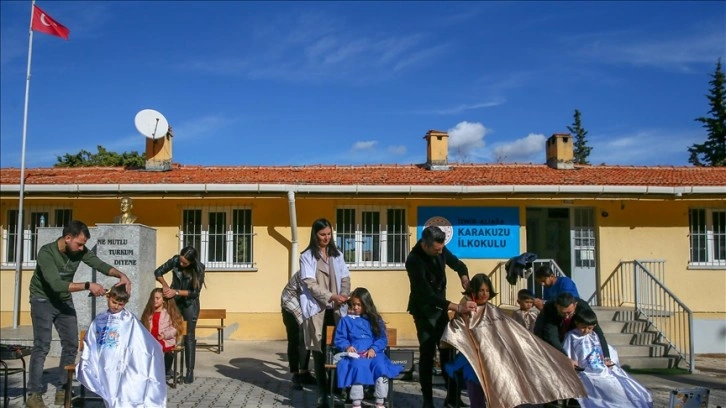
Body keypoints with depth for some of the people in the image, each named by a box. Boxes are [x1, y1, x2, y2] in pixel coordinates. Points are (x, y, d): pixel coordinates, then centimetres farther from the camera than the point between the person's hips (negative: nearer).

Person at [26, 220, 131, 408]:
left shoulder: (80, 251, -12)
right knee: (42, 346, -13)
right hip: (43, 300, -6)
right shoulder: (46, 252, -29)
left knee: (71, 345, 2)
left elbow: (99, 264, -14)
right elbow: (57, 284, -37)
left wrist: (121, 275, -33)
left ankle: (61, 390, 11)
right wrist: (88, 286, -43)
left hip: (64, 300, 6)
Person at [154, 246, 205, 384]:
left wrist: (176, 292, -30)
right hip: (173, 301, 2)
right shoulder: (175, 260, -17)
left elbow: (195, 292, -20)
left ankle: (190, 371, 2)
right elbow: (158, 272, -5)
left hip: (190, 304, -2)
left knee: (189, 337, -2)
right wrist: (165, 285, -22)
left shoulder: (199, 268, -22)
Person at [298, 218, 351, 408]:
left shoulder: (337, 255, 13)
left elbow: (345, 278, 9)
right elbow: (310, 284, -10)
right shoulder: (307, 256, -1)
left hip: (336, 308, 3)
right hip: (316, 309, -3)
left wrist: (344, 296, -11)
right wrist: (331, 296, -21)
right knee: (319, 351, 2)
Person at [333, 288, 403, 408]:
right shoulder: (346, 320, 14)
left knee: (381, 366, -30)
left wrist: (374, 349, -11)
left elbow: (382, 338, 8)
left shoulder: (374, 319, 16)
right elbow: (338, 339, 9)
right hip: (355, 355, -1)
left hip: (373, 353, 2)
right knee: (358, 366, -35)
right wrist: (347, 346, -12)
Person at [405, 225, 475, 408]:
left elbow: (459, 265, 6)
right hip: (423, 309, -5)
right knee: (427, 352, -7)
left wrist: (465, 280, -17)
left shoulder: (440, 250, -11)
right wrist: (458, 307, -41)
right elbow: (427, 295, -34)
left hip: (439, 306, 5)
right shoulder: (414, 261, -29)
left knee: (447, 350, 5)